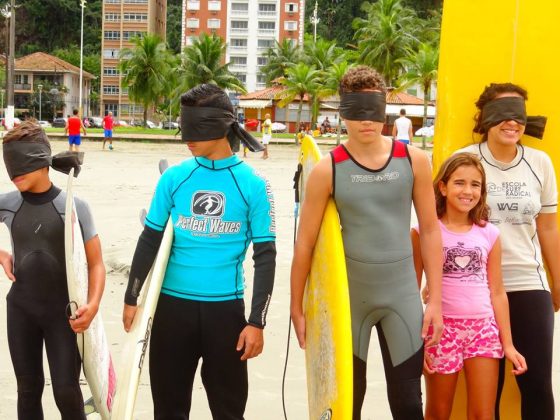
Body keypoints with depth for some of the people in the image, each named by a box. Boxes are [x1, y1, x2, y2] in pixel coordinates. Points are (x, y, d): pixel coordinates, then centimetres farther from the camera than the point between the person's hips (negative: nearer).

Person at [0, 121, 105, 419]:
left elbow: (96, 263, -8)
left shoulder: (74, 206, -12)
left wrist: (93, 304, -22)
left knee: (66, 390, -2)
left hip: (64, 311, -3)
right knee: (28, 389, 11)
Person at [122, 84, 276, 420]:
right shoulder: (174, 177, 0)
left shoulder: (252, 184, -6)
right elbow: (150, 241, 8)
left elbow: (265, 255, -3)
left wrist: (257, 321, -7)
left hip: (226, 308, -2)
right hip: (173, 305, 2)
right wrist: (132, 298, 7)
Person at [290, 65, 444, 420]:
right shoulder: (328, 169, -8)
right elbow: (305, 242, -3)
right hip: (347, 296, -1)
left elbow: (430, 229, 3)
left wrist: (436, 299, 0)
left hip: (402, 295, 1)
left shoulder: (414, 161, -3)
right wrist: (297, 308, -1)